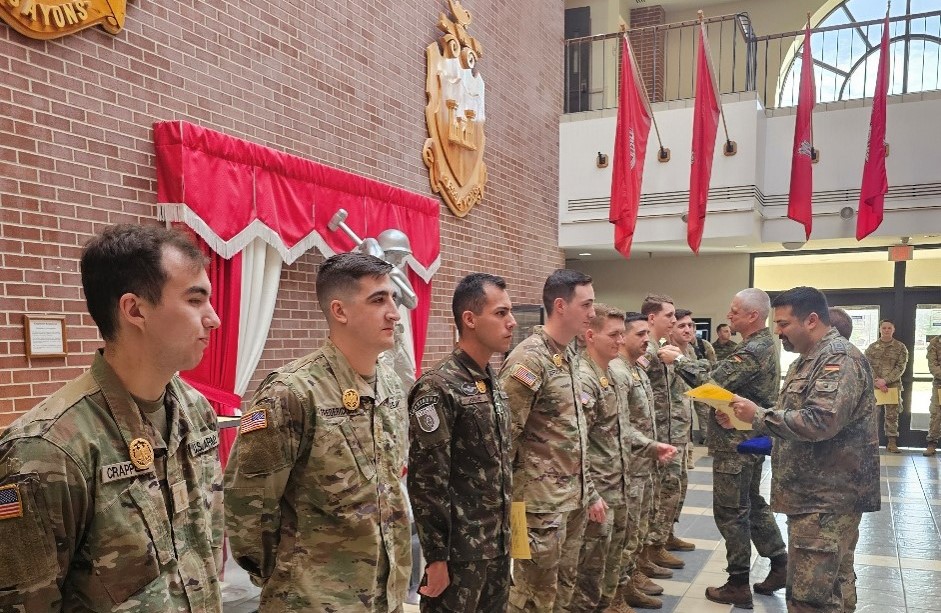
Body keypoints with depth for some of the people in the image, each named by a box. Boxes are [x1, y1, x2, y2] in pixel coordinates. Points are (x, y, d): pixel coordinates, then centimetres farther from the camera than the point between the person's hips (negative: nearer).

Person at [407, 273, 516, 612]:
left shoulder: (492, 382, 8)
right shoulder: (438, 387, -17)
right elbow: (426, 482, -18)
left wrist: (504, 536, 16)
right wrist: (436, 556, -17)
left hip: (498, 544, 8)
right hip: (461, 550, -7)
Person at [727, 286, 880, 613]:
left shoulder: (840, 358, -17)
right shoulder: (810, 360, 16)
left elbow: (819, 421, -29)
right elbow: (793, 418, 20)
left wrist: (757, 414, -20)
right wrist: (743, 421, 5)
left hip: (827, 499, -10)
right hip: (815, 495, 10)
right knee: (834, 584, 20)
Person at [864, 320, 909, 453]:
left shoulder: (900, 347, 3)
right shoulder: (872, 347, 7)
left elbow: (901, 367, -4)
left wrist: (885, 380, -15)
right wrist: (877, 381, -13)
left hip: (893, 386, -1)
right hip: (874, 386, 1)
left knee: (892, 415, 3)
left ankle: (892, 442, 10)